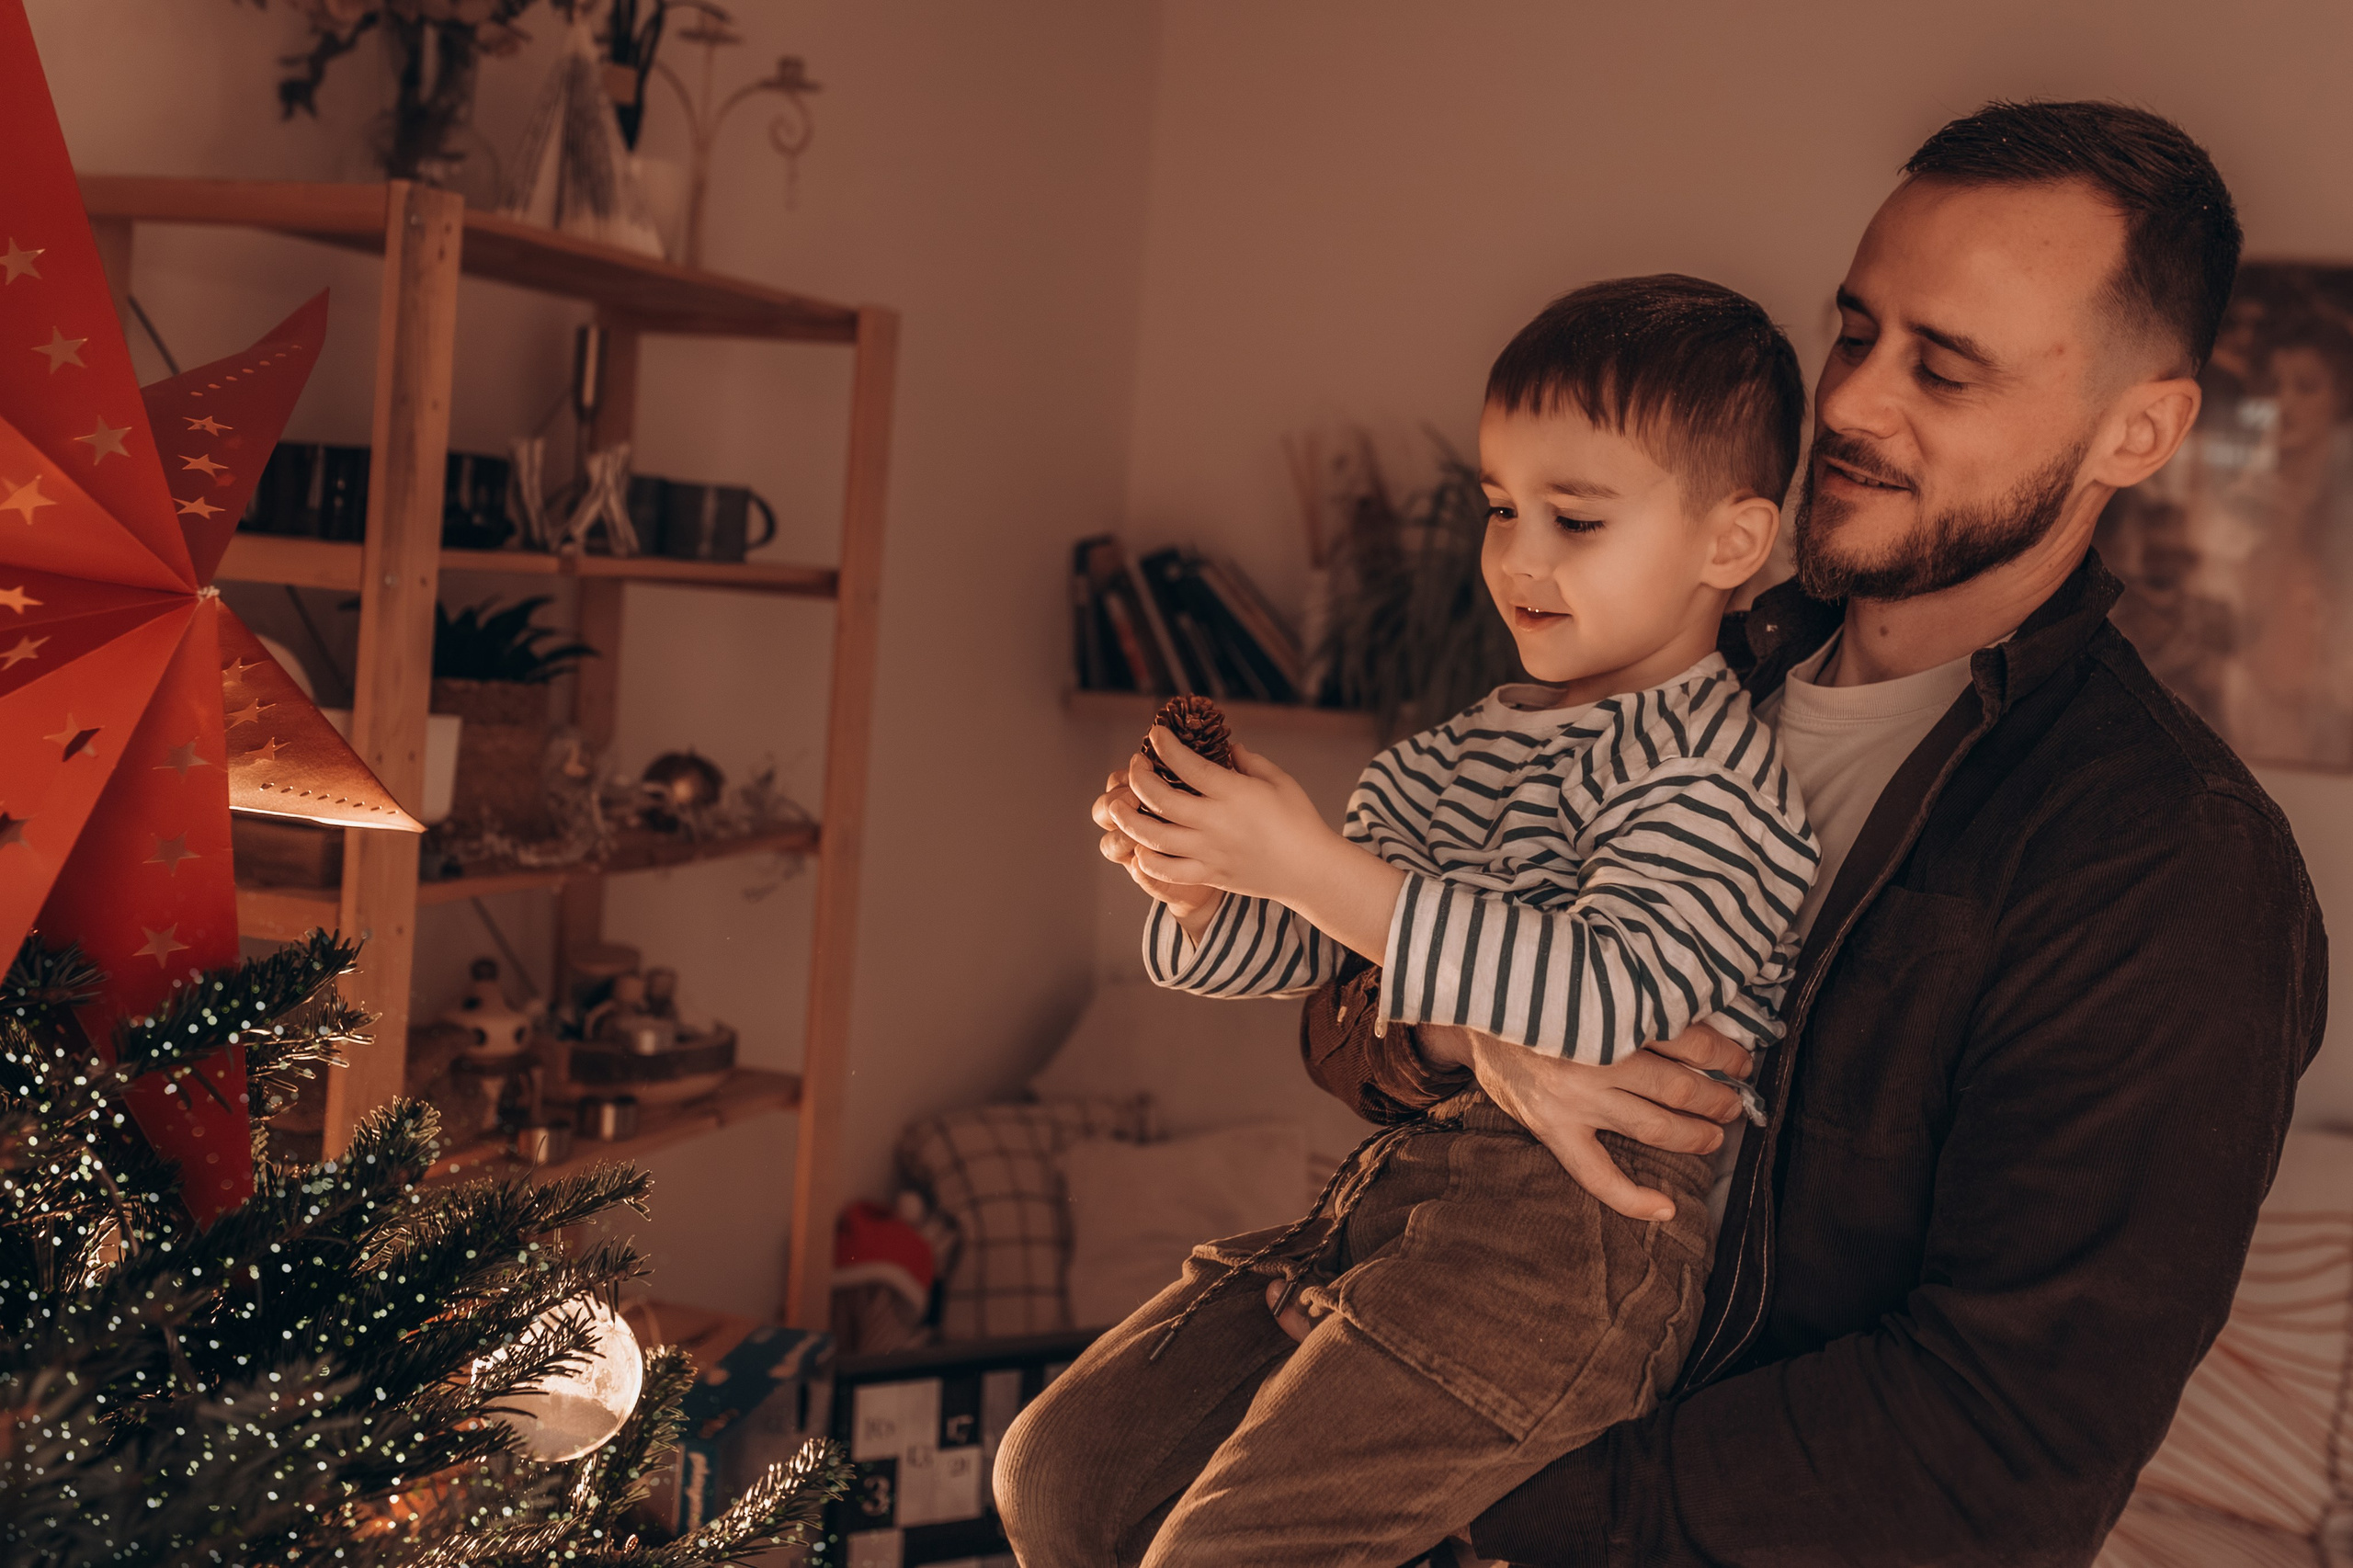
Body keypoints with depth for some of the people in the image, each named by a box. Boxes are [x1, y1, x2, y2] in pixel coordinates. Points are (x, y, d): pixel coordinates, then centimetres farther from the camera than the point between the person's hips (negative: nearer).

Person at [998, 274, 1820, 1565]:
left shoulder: (1712, 780, -9)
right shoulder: (1463, 752, 14)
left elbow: (1600, 996, -25)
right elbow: (1304, 952, 18)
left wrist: (1309, 864, -26)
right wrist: (1196, 889, -6)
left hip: (1571, 1230, -8)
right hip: (1391, 1191, 8)